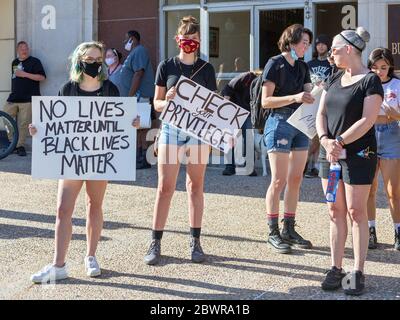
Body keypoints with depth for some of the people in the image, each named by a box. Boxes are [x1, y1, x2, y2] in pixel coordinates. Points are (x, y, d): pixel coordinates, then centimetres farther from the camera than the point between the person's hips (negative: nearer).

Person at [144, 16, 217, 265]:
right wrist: (168, 100, -14)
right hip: (171, 129, -1)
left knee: (196, 186, 6)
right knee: (165, 187, -4)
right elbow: (157, 103, 7)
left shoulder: (206, 69, 7)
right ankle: (156, 243, 2)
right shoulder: (166, 67, 6)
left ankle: (195, 242, 13)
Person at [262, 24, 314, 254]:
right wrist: (294, 98, -21)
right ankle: (274, 232, 1)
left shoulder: (303, 67, 14)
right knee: (279, 180, -6)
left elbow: (308, 96, 9)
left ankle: (289, 230, 15)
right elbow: (265, 101, -11)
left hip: (300, 125, 7)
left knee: (296, 180, 8)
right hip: (280, 123, -7)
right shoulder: (275, 64, -6)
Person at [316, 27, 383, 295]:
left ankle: (358, 273, 3)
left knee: (356, 212, -3)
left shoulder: (370, 80, -8)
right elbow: (321, 113, 9)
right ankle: (336, 268, 13)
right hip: (330, 153, 6)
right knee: (336, 211, 7)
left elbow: (367, 120, -16)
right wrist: (326, 140, -9)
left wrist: (339, 142, -20)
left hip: (358, 154, -6)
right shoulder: (335, 79, 13)